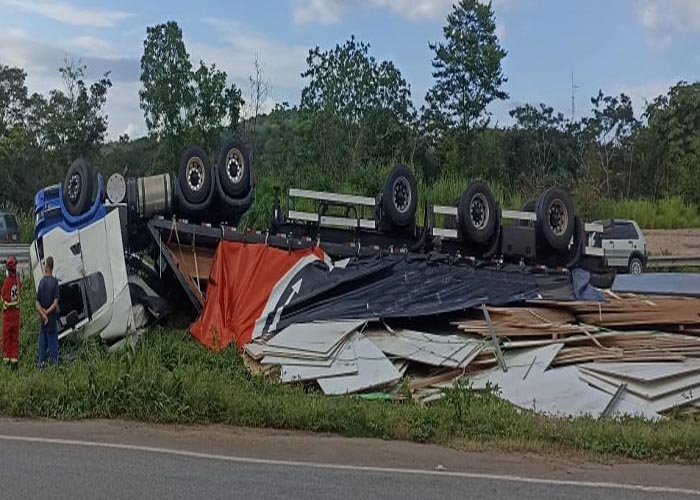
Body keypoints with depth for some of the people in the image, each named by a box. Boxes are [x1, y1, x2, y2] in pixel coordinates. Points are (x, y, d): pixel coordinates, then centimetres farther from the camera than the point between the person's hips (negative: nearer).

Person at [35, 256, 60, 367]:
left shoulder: (41, 282, 0)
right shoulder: (54, 282, -10)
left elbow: (37, 304, -3)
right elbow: (55, 303, -15)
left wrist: (43, 314, -8)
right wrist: (47, 312, -5)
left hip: (43, 319, 3)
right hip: (52, 318, -3)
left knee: (42, 342, 10)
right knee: (53, 341, 2)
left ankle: (41, 363, 12)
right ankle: (53, 362, 2)